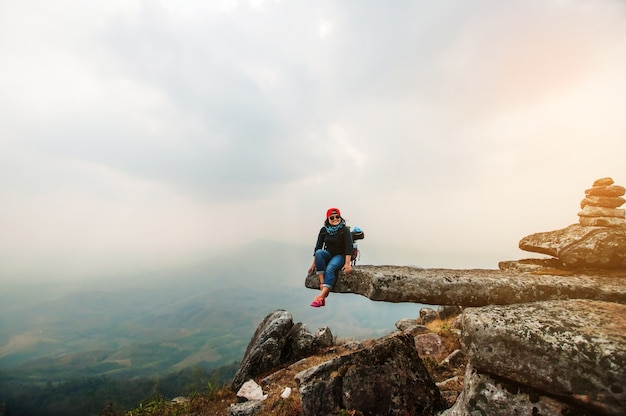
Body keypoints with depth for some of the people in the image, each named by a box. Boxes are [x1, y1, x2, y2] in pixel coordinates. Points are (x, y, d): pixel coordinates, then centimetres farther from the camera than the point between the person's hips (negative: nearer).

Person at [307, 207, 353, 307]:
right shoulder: (324, 230, 2)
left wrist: (347, 264, -26)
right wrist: (314, 263, -3)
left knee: (330, 268, -33)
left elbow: (348, 247, -16)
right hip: (328, 255, 4)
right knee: (319, 252, -30)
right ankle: (322, 283, -32)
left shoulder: (345, 230, -8)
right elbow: (318, 247, 1)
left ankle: (322, 296, -41)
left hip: (340, 256, -3)